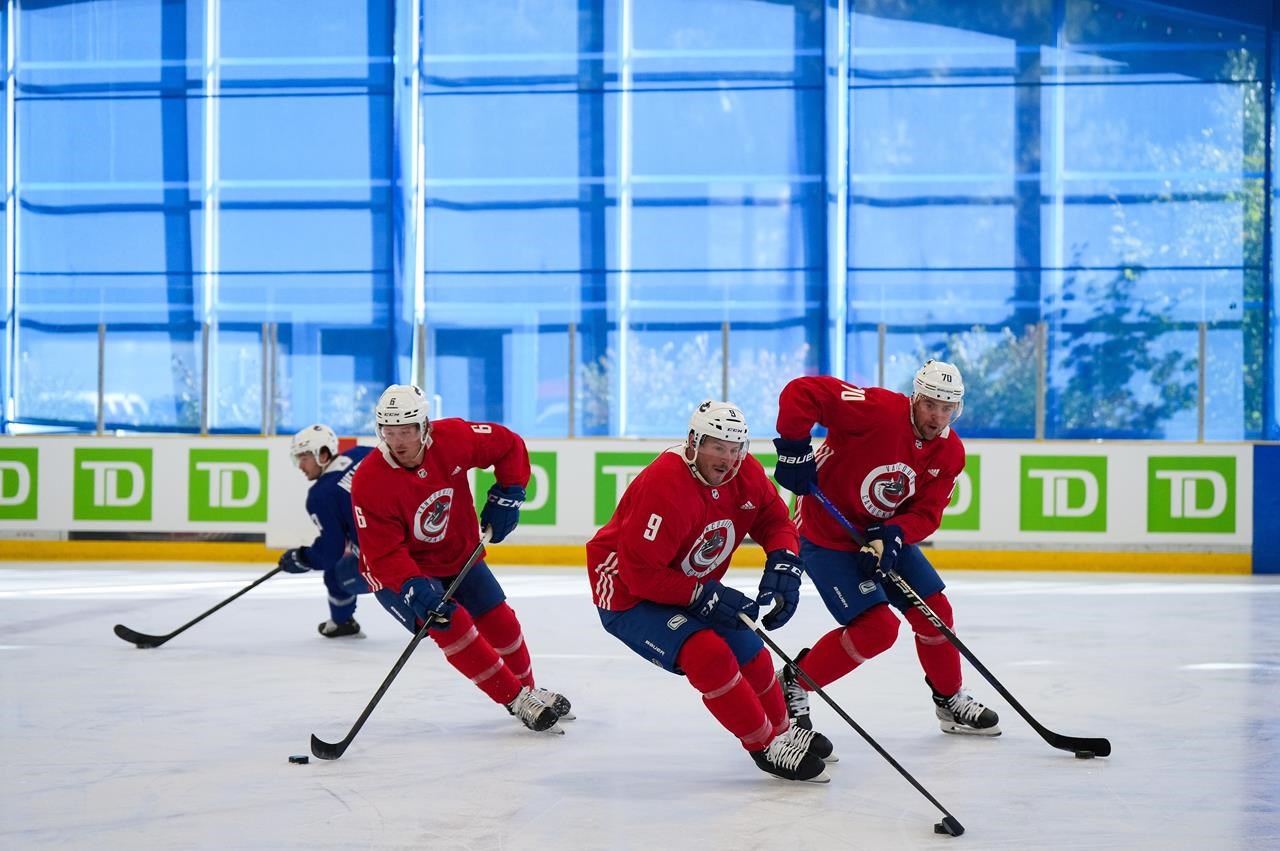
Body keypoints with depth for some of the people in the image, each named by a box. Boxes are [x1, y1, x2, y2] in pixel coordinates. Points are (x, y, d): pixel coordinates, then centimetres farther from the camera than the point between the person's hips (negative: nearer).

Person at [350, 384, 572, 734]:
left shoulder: (453, 438, -20)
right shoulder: (369, 482, -29)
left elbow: (510, 445, -2)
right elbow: (384, 555, -28)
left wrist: (507, 494, -9)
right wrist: (414, 589, -41)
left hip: (459, 555, 5)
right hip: (399, 573, -4)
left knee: (501, 623, 8)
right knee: (452, 625, -23)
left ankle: (528, 689, 37)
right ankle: (518, 701, -10)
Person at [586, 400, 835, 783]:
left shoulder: (746, 473, -9)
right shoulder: (664, 486, -33)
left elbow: (774, 520, 5)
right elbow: (641, 573, -31)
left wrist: (783, 563, -16)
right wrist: (704, 597, -30)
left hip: (696, 590, 8)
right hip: (628, 595, -8)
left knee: (749, 652, 12)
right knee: (708, 654, -25)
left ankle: (782, 730, 39)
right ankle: (766, 747, -10)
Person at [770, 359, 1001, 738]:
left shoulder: (951, 453, -5)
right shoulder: (880, 410, -27)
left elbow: (926, 514, -7)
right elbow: (801, 391, -32)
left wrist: (893, 534, -26)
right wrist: (794, 449, -33)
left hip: (886, 535, 7)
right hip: (826, 534, -7)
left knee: (935, 613, 9)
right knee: (877, 628, -16)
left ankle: (951, 700, 32)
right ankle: (793, 683, 1)